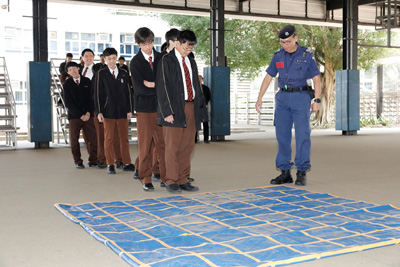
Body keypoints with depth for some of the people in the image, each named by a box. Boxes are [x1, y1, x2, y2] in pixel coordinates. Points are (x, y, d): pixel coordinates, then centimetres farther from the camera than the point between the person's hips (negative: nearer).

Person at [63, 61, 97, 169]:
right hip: (74, 115, -1)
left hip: (88, 115, 1)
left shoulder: (87, 81, 9)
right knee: (74, 139, 0)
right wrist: (80, 115, -10)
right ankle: (78, 162, 10)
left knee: (92, 138, -3)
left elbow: (91, 98, 7)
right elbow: (68, 103, -2)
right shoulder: (67, 84, 4)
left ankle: (93, 161, 7)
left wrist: (88, 113, -7)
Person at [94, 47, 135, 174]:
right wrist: (99, 112, -7)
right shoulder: (101, 74, 3)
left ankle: (127, 163, 14)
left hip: (122, 111, 2)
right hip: (108, 111, -2)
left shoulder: (124, 74, 10)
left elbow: (128, 92, 10)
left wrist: (130, 110, 4)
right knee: (109, 139, 2)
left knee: (124, 138, 6)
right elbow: (98, 94, 0)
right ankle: (110, 165, 10)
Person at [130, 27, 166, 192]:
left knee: (162, 143, 5)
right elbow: (139, 88, -10)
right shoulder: (135, 62, -1)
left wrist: (152, 84, -10)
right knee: (145, 144, 3)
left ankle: (165, 176, 12)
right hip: (144, 107, -2)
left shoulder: (161, 58, 9)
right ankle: (146, 179, 11)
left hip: (161, 106, 3)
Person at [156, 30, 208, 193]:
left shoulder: (191, 62, 18)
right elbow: (162, 87, -8)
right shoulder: (167, 60, -2)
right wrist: (167, 111, -15)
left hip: (191, 108, 6)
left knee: (187, 146, 7)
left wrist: (201, 109, 12)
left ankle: (183, 180, 15)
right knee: (173, 147, -3)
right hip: (174, 109, -6)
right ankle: (171, 182, 5)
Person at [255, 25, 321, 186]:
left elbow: (316, 78, -2)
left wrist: (317, 100, -11)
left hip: (301, 97, -4)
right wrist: (260, 98, 4)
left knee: (302, 134, -8)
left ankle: (302, 173, -1)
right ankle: (285, 173, 9)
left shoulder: (307, 55, -3)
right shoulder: (278, 56, 7)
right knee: (282, 135, 2)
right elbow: (268, 77, 10)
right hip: (283, 98, 4)